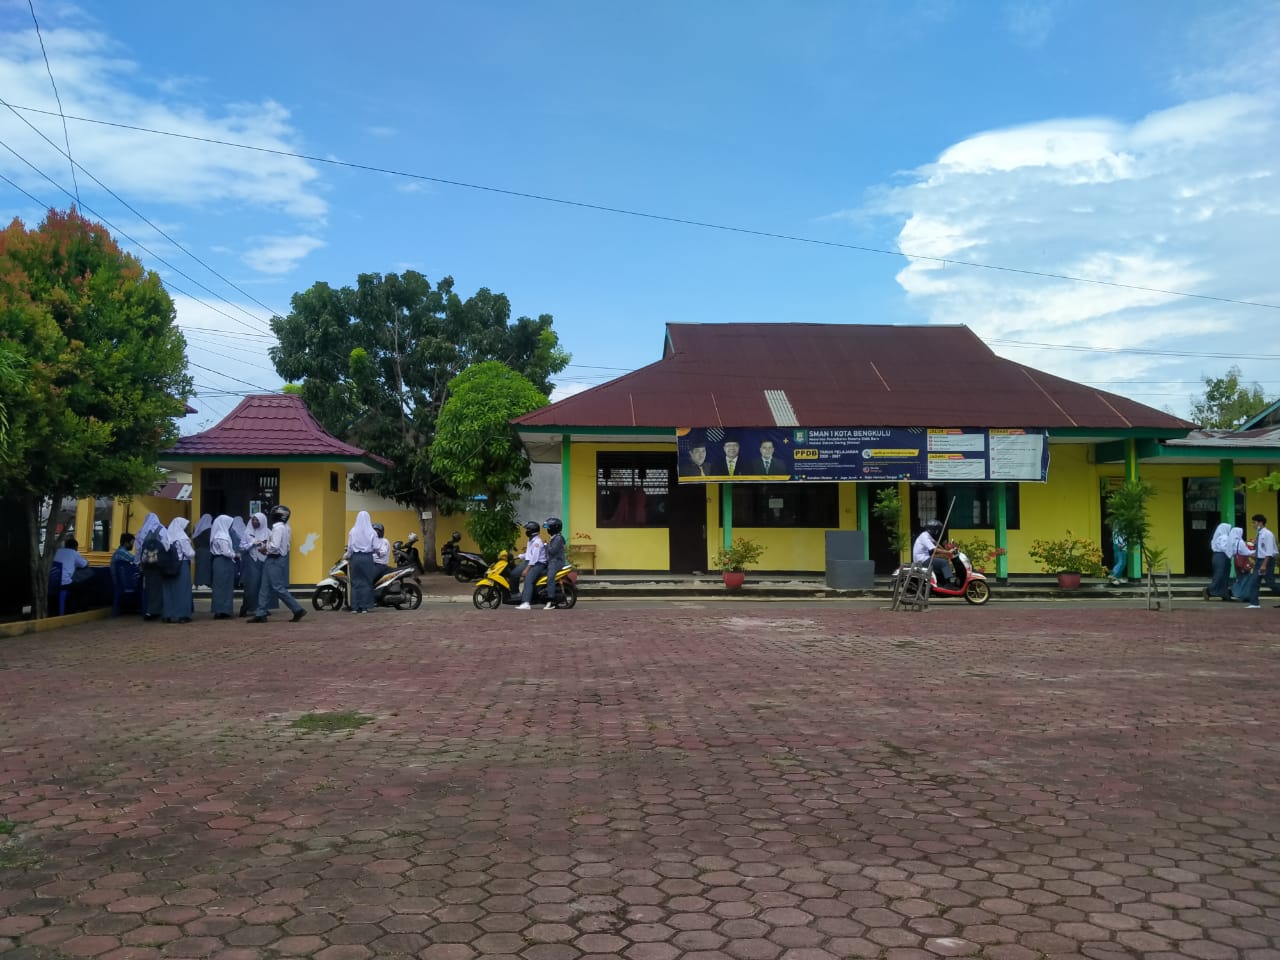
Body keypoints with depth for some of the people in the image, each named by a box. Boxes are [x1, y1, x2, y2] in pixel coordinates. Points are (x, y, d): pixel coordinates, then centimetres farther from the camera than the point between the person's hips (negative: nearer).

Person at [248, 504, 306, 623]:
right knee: (265, 588, 10)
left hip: (275, 560, -10)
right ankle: (261, 614, 12)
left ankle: (298, 610, -4)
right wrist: (267, 543, 6)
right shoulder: (284, 527, 13)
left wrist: (264, 548, -8)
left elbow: (275, 546, -24)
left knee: (278, 588, -7)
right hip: (273, 560, 10)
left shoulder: (278, 528, -18)